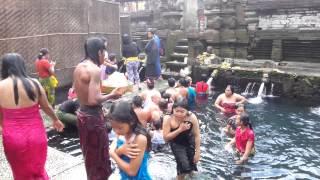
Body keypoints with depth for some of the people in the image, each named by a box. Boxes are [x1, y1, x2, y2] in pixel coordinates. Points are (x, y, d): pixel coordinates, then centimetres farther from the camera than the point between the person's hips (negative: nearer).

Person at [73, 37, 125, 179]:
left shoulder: (79, 67, 7)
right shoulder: (94, 69, -21)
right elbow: (93, 100, -28)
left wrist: (102, 88, 15)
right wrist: (111, 95, -13)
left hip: (82, 114, 9)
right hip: (93, 117, -9)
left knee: (90, 155, 24)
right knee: (99, 158, 6)